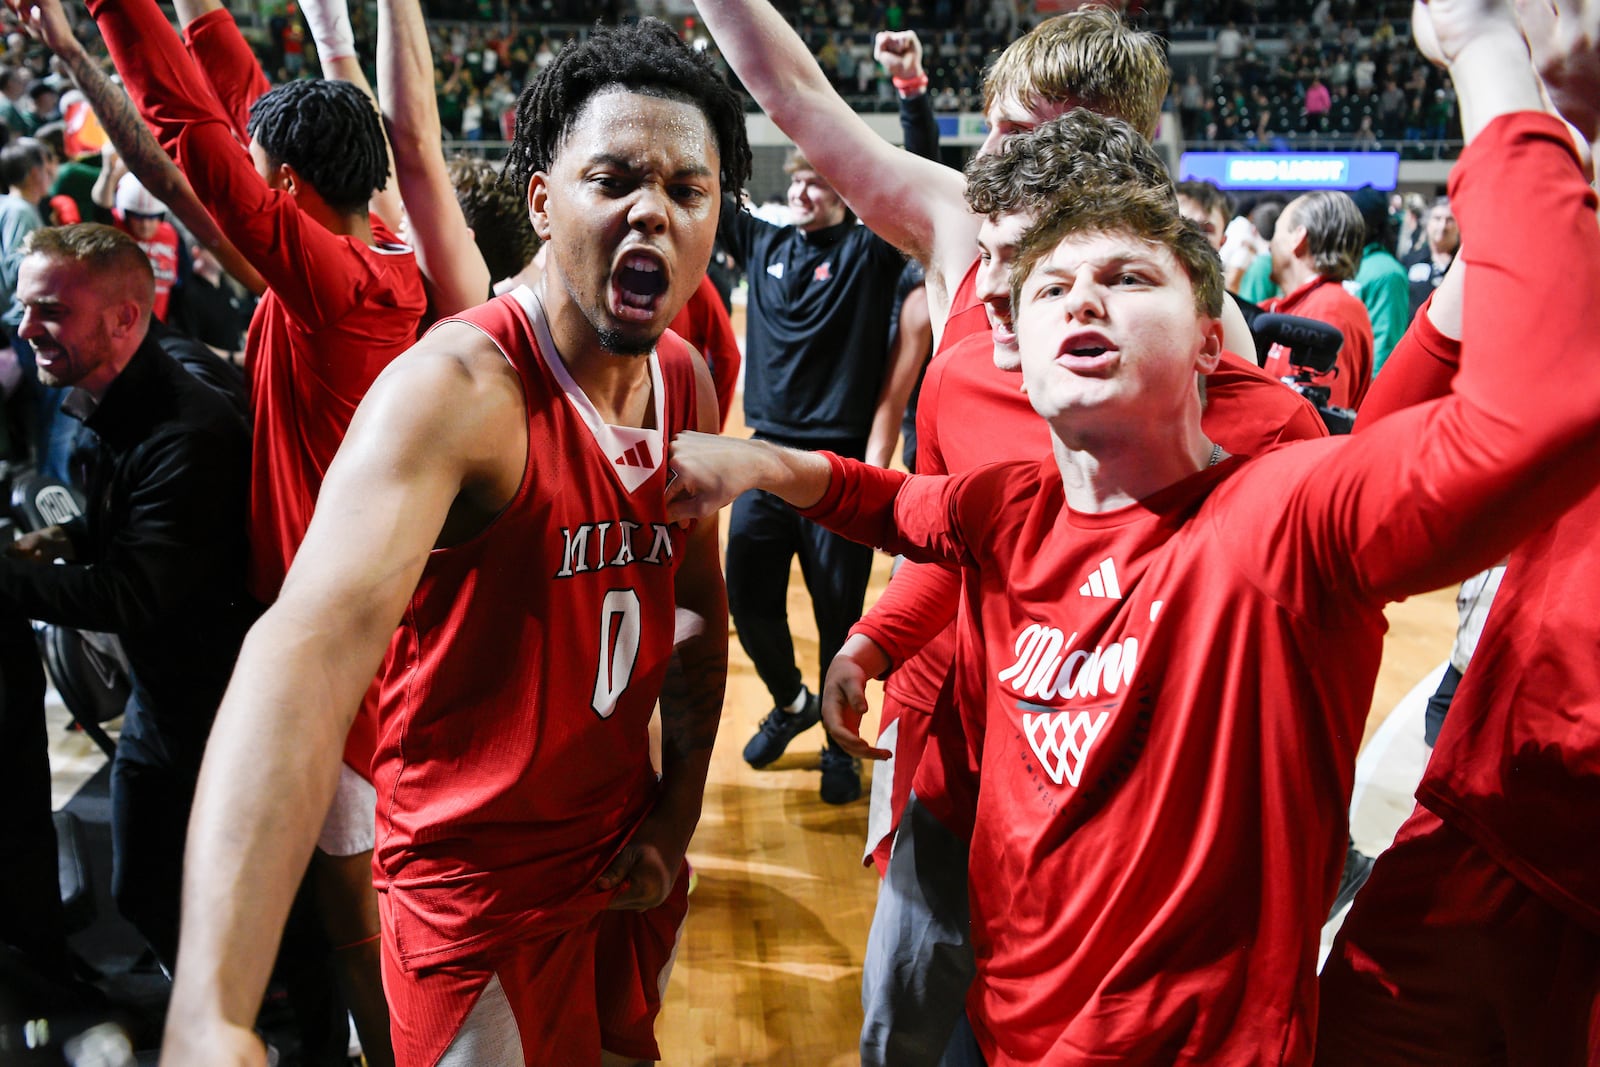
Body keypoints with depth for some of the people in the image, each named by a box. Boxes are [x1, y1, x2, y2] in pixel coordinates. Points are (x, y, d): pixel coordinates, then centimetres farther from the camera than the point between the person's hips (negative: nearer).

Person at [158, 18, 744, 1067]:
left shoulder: (688, 382, -4)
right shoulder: (460, 387, -27)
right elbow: (317, 636, -43)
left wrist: (679, 813, 2)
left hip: (629, 854, 7)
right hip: (478, 880, -6)